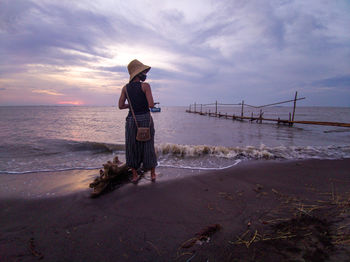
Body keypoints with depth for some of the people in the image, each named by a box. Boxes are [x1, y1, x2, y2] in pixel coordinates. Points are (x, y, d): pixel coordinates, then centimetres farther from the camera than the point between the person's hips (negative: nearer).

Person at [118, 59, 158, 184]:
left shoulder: (125, 88, 4)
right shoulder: (145, 85, -8)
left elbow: (120, 106, 3)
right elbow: (151, 105, -16)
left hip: (131, 120, 3)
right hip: (145, 119, -3)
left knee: (132, 148, 13)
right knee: (148, 147, 10)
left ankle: (135, 176, 17)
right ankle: (153, 175, 20)